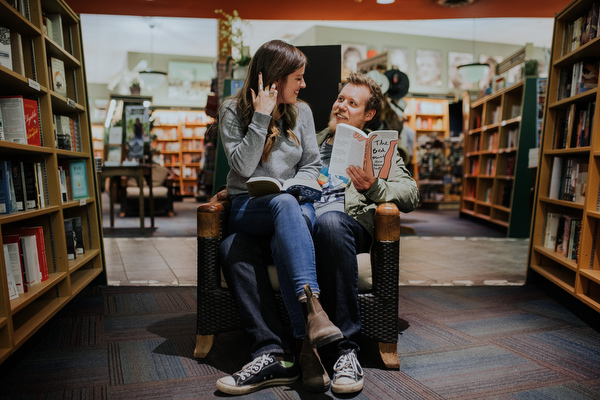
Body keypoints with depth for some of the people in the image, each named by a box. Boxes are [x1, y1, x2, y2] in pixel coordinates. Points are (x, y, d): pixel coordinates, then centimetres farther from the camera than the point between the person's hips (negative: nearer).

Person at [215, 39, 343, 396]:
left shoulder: (301, 111, 13)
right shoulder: (233, 110, 4)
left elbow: (312, 165, 12)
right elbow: (243, 167, -8)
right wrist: (261, 117, -11)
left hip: (293, 204, 2)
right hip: (248, 206, -2)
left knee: (283, 242, -34)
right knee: (285, 205, -37)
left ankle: (272, 353, -43)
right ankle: (311, 306, -48)